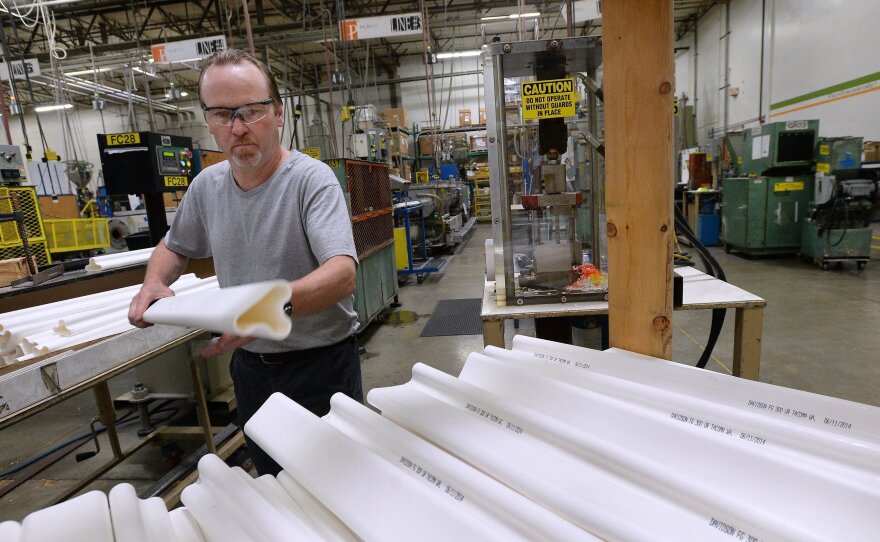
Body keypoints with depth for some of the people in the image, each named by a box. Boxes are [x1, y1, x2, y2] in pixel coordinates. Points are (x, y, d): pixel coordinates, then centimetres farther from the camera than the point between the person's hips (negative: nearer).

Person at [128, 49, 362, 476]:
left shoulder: (311, 178, -20)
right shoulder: (206, 185, 1)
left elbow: (342, 274, -32)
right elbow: (175, 246, 17)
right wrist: (154, 282, -4)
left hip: (320, 360, -5)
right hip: (250, 362, 6)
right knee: (269, 476, 24)